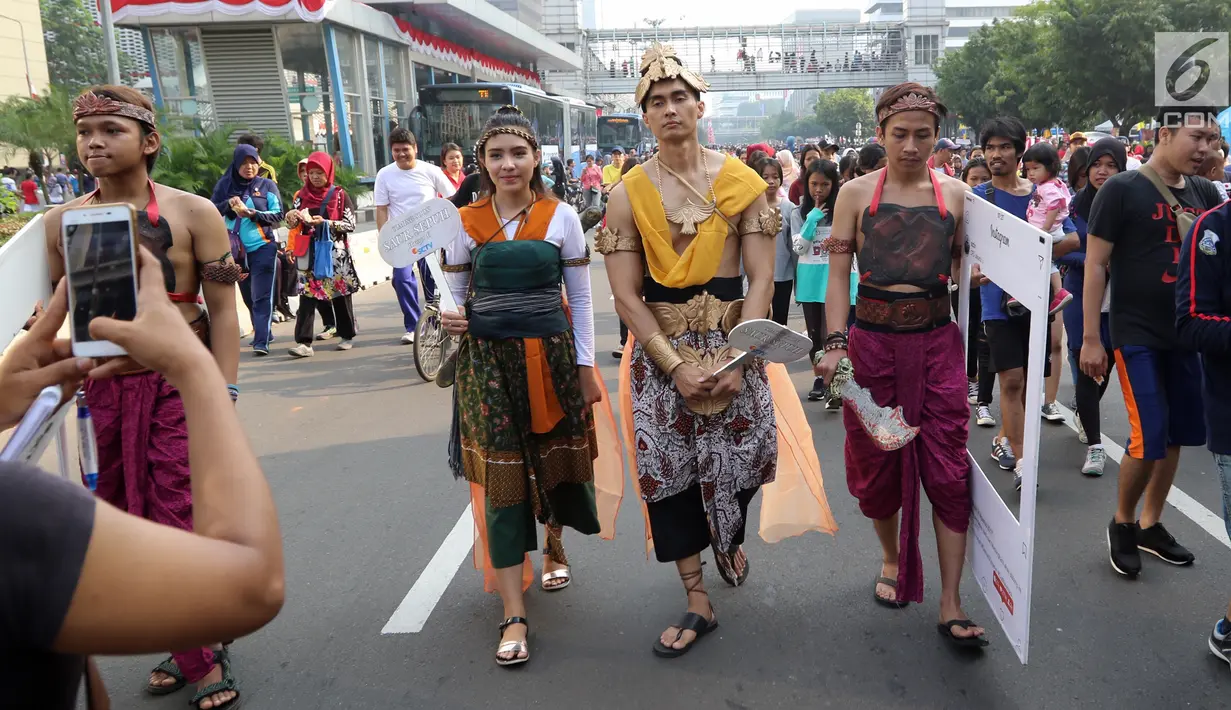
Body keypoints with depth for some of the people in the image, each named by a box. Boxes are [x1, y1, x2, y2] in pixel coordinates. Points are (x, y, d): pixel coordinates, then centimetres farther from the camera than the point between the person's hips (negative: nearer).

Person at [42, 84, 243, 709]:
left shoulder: (192, 213, -5)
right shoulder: (61, 222, 7)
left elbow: (222, 308, -5)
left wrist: (222, 399, -10)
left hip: (179, 386, -4)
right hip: (101, 391, 5)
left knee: (178, 524, -4)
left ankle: (199, 655, 15)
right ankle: (192, 649, 25)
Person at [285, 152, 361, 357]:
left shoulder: (339, 195, 1)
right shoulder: (302, 196, 10)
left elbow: (350, 224, -6)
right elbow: (292, 224, 5)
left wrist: (325, 223, -18)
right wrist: (291, 216, -18)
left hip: (335, 252, -2)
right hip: (310, 252, 2)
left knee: (341, 294, 6)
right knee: (307, 294, -6)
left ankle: (347, 336, 20)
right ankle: (304, 342, -10)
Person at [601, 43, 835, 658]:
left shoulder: (742, 182, -1)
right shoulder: (629, 193, -2)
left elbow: (762, 279, -5)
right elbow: (626, 295, -6)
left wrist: (737, 359, -16)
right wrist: (676, 365, -15)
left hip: (734, 342, 0)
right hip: (659, 349, 0)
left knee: (740, 459, 4)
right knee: (669, 467, 1)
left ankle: (728, 539, 41)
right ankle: (698, 602, 17)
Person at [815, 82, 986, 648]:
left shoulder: (954, 194, 5)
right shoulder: (856, 194, 1)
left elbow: (963, 266, 16)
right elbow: (838, 276, -2)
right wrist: (835, 343, -13)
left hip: (935, 342, 1)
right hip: (872, 342, 0)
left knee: (948, 472, -2)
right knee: (877, 463, 10)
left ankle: (951, 606, 8)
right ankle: (892, 559, 37)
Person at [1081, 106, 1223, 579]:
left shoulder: (1205, 193, 8)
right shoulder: (1122, 190, -8)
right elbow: (1095, 264, -9)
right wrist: (1091, 337, -11)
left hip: (1187, 333, 6)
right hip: (1136, 335, -6)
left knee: (1176, 435, 11)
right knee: (1149, 438, -9)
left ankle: (1150, 525, 27)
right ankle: (1122, 523, 15)